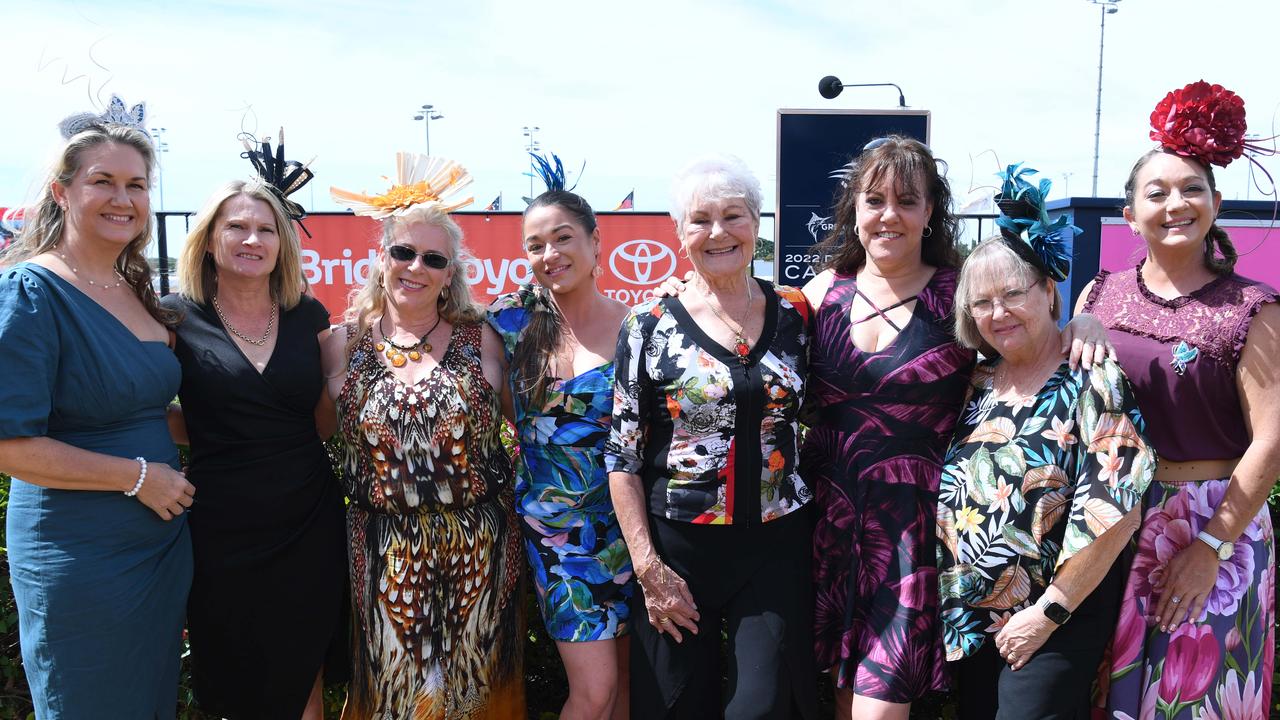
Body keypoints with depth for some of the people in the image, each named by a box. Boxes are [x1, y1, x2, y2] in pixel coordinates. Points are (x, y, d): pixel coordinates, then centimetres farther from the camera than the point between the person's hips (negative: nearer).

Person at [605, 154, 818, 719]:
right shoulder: (650, 326, -5)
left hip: (777, 545, 2)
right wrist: (648, 567, -8)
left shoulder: (795, 314, 2)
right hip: (678, 547, -1)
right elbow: (622, 456, -3)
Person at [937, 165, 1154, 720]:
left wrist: (1048, 612, -17)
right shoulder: (977, 384, 6)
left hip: (1055, 625, -6)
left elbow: (1115, 513, -19)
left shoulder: (1090, 382, -13)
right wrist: (950, 601, 5)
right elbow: (948, 495, 13)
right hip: (969, 618, 6)